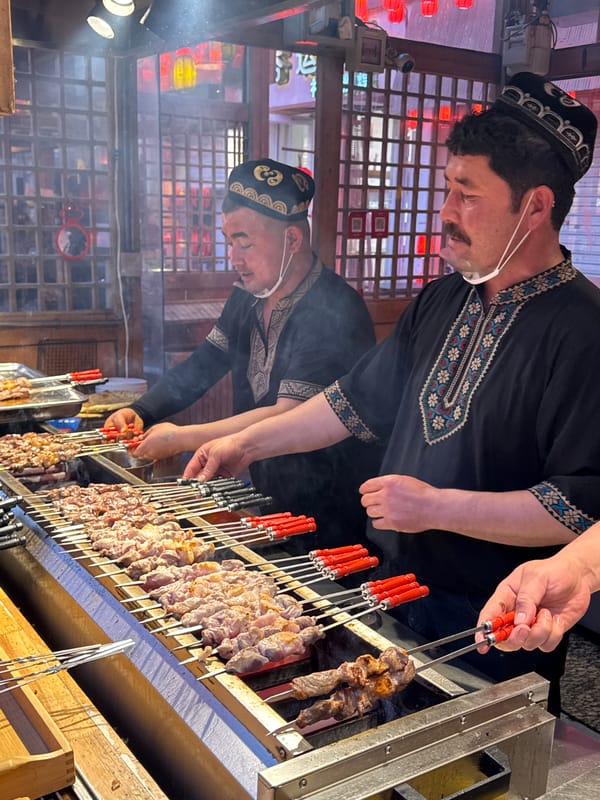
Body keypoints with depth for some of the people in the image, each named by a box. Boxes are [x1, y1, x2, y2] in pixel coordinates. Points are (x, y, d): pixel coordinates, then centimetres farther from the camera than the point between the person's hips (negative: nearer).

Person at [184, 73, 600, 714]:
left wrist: (438, 507, -25)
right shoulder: (443, 300, 5)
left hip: (496, 637, -7)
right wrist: (247, 443, 10)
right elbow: (359, 401, 12)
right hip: (396, 591, 7)